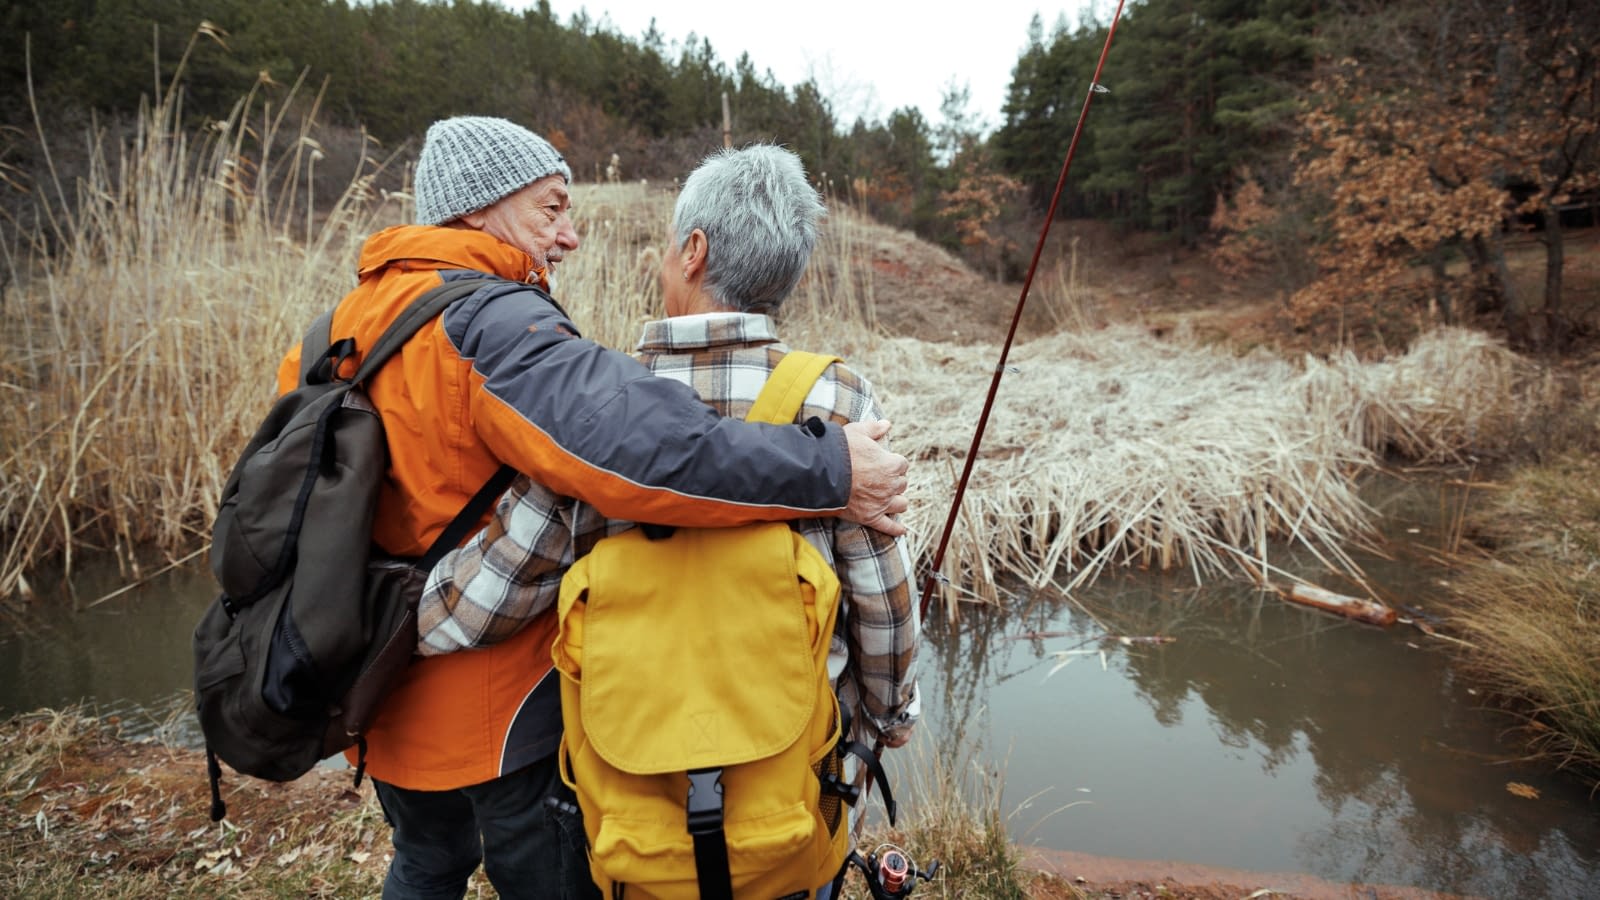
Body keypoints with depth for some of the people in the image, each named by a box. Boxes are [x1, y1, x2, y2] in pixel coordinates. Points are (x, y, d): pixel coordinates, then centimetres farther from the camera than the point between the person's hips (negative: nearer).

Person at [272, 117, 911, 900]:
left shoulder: (349, 320, 4)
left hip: (384, 691, 8)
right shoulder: (492, 323, -24)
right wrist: (829, 471, -35)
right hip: (501, 704, -7)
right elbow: (630, 442, -40)